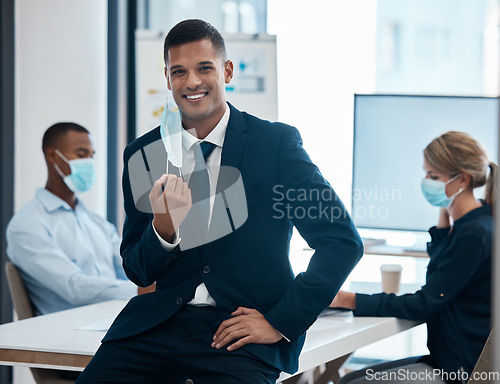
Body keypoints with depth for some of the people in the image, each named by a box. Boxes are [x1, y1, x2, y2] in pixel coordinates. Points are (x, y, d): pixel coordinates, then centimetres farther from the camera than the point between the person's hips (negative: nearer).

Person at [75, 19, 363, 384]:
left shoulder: (277, 143, -1)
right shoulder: (143, 154, 9)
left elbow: (344, 241, -5)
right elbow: (137, 271, 11)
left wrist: (281, 322, -9)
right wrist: (164, 229, -11)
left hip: (241, 331, -3)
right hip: (162, 323, 3)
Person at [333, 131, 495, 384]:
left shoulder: (475, 234, -20)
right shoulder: (464, 225, 10)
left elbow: (425, 304, -20)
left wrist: (347, 300, -19)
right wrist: (444, 214, 12)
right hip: (446, 357, 10)